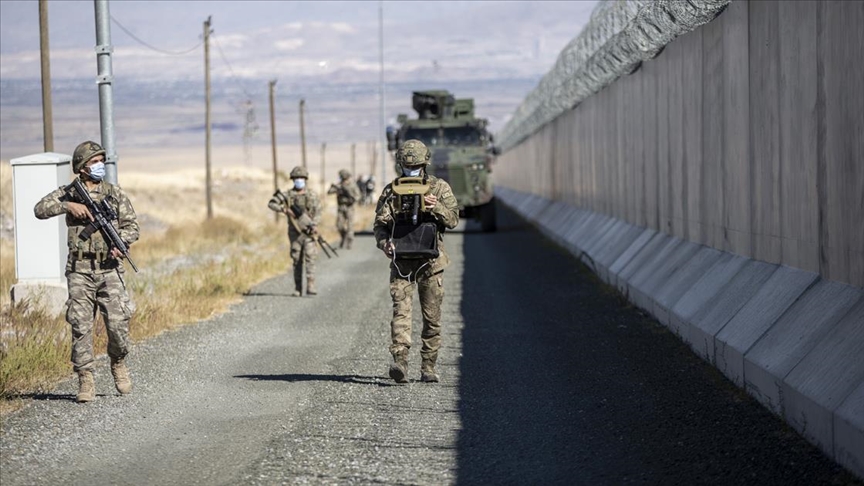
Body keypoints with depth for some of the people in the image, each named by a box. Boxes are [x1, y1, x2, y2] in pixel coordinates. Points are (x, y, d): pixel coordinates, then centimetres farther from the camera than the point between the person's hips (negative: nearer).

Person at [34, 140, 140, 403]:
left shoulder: (115, 193, 8)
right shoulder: (68, 193, 6)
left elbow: (132, 225, 7)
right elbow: (40, 209, -5)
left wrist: (120, 243, -12)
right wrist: (68, 205, -17)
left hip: (109, 269, 0)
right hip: (80, 270, 0)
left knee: (118, 323, -7)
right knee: (81, 326, -2)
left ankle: (118, 363, 20)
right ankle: (85, 381, 4)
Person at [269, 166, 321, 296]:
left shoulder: (312, 195, 4)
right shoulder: (288, 195, 4)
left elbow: (318, 212, 0)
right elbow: (271, 203, 1)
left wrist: (314, 224, -18)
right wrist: (283, 209, -15)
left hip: (309, 232, -1)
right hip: (295, 232, 1)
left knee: (310, 258, -12)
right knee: (297, 260, 4)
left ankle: (310, 286, -17)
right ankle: (298, 288, 10)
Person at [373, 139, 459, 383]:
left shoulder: (440, 188, 5)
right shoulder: (391, 191, 6)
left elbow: (453, 219, -3)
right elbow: (380, 224, 2)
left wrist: (436, 207, -22)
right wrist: (384, 243, -18)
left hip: (431, 262, 1)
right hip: (401, 262, -1)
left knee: (432, 317, 4)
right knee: (400, 310, -15)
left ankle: (428, 367, 13)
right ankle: (400, 362, -26)